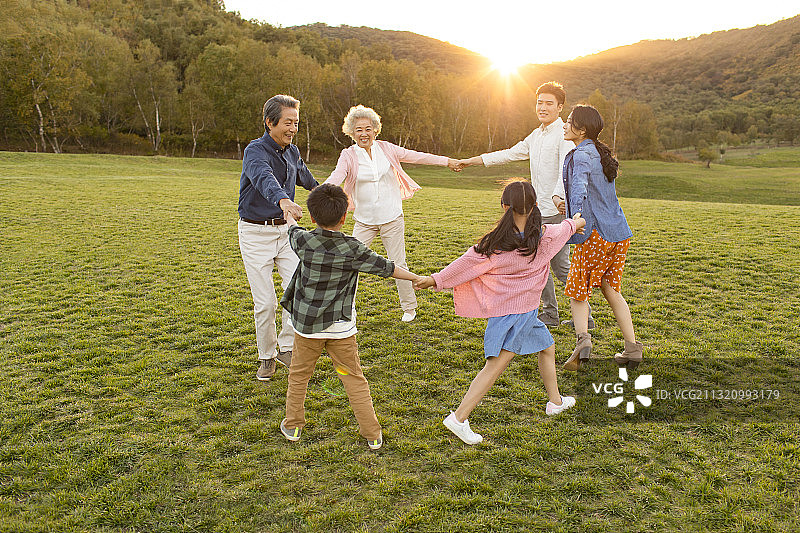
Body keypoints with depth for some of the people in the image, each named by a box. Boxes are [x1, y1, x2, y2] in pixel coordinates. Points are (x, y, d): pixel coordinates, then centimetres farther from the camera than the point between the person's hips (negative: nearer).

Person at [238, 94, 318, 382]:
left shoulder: (292, 152, 6)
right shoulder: (255, 151, -16)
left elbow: (304, 176, 30)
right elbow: (265, 179, -39)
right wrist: (283, 200, -60)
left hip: (284, 229, 5)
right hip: (255, 233, -5)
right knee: (265, 302, -2)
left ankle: (286, 347, 9)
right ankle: (267, 356, 19)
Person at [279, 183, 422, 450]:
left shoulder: (304, 241, -10)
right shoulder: (353, 249, -14)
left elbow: (293, 232, 14)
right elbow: (387, 268, -5)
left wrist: (290, 217, 38)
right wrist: (417, 278, 9)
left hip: (307, 324, 1)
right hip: (341, 328, -1)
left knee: (299, 375, 19)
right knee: (354, 379, 9)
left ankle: (292, 425, 30)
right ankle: (372, 433, 13)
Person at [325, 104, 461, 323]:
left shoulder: (386, 149, 1)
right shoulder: (349, 155, -4)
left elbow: (415, 156, 6)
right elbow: (336, 177, -19)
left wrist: (447, 161, 7)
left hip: (392, 218, 0)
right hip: (364, 220, 0)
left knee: (398, 264, 4)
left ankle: (409, 308, 22)